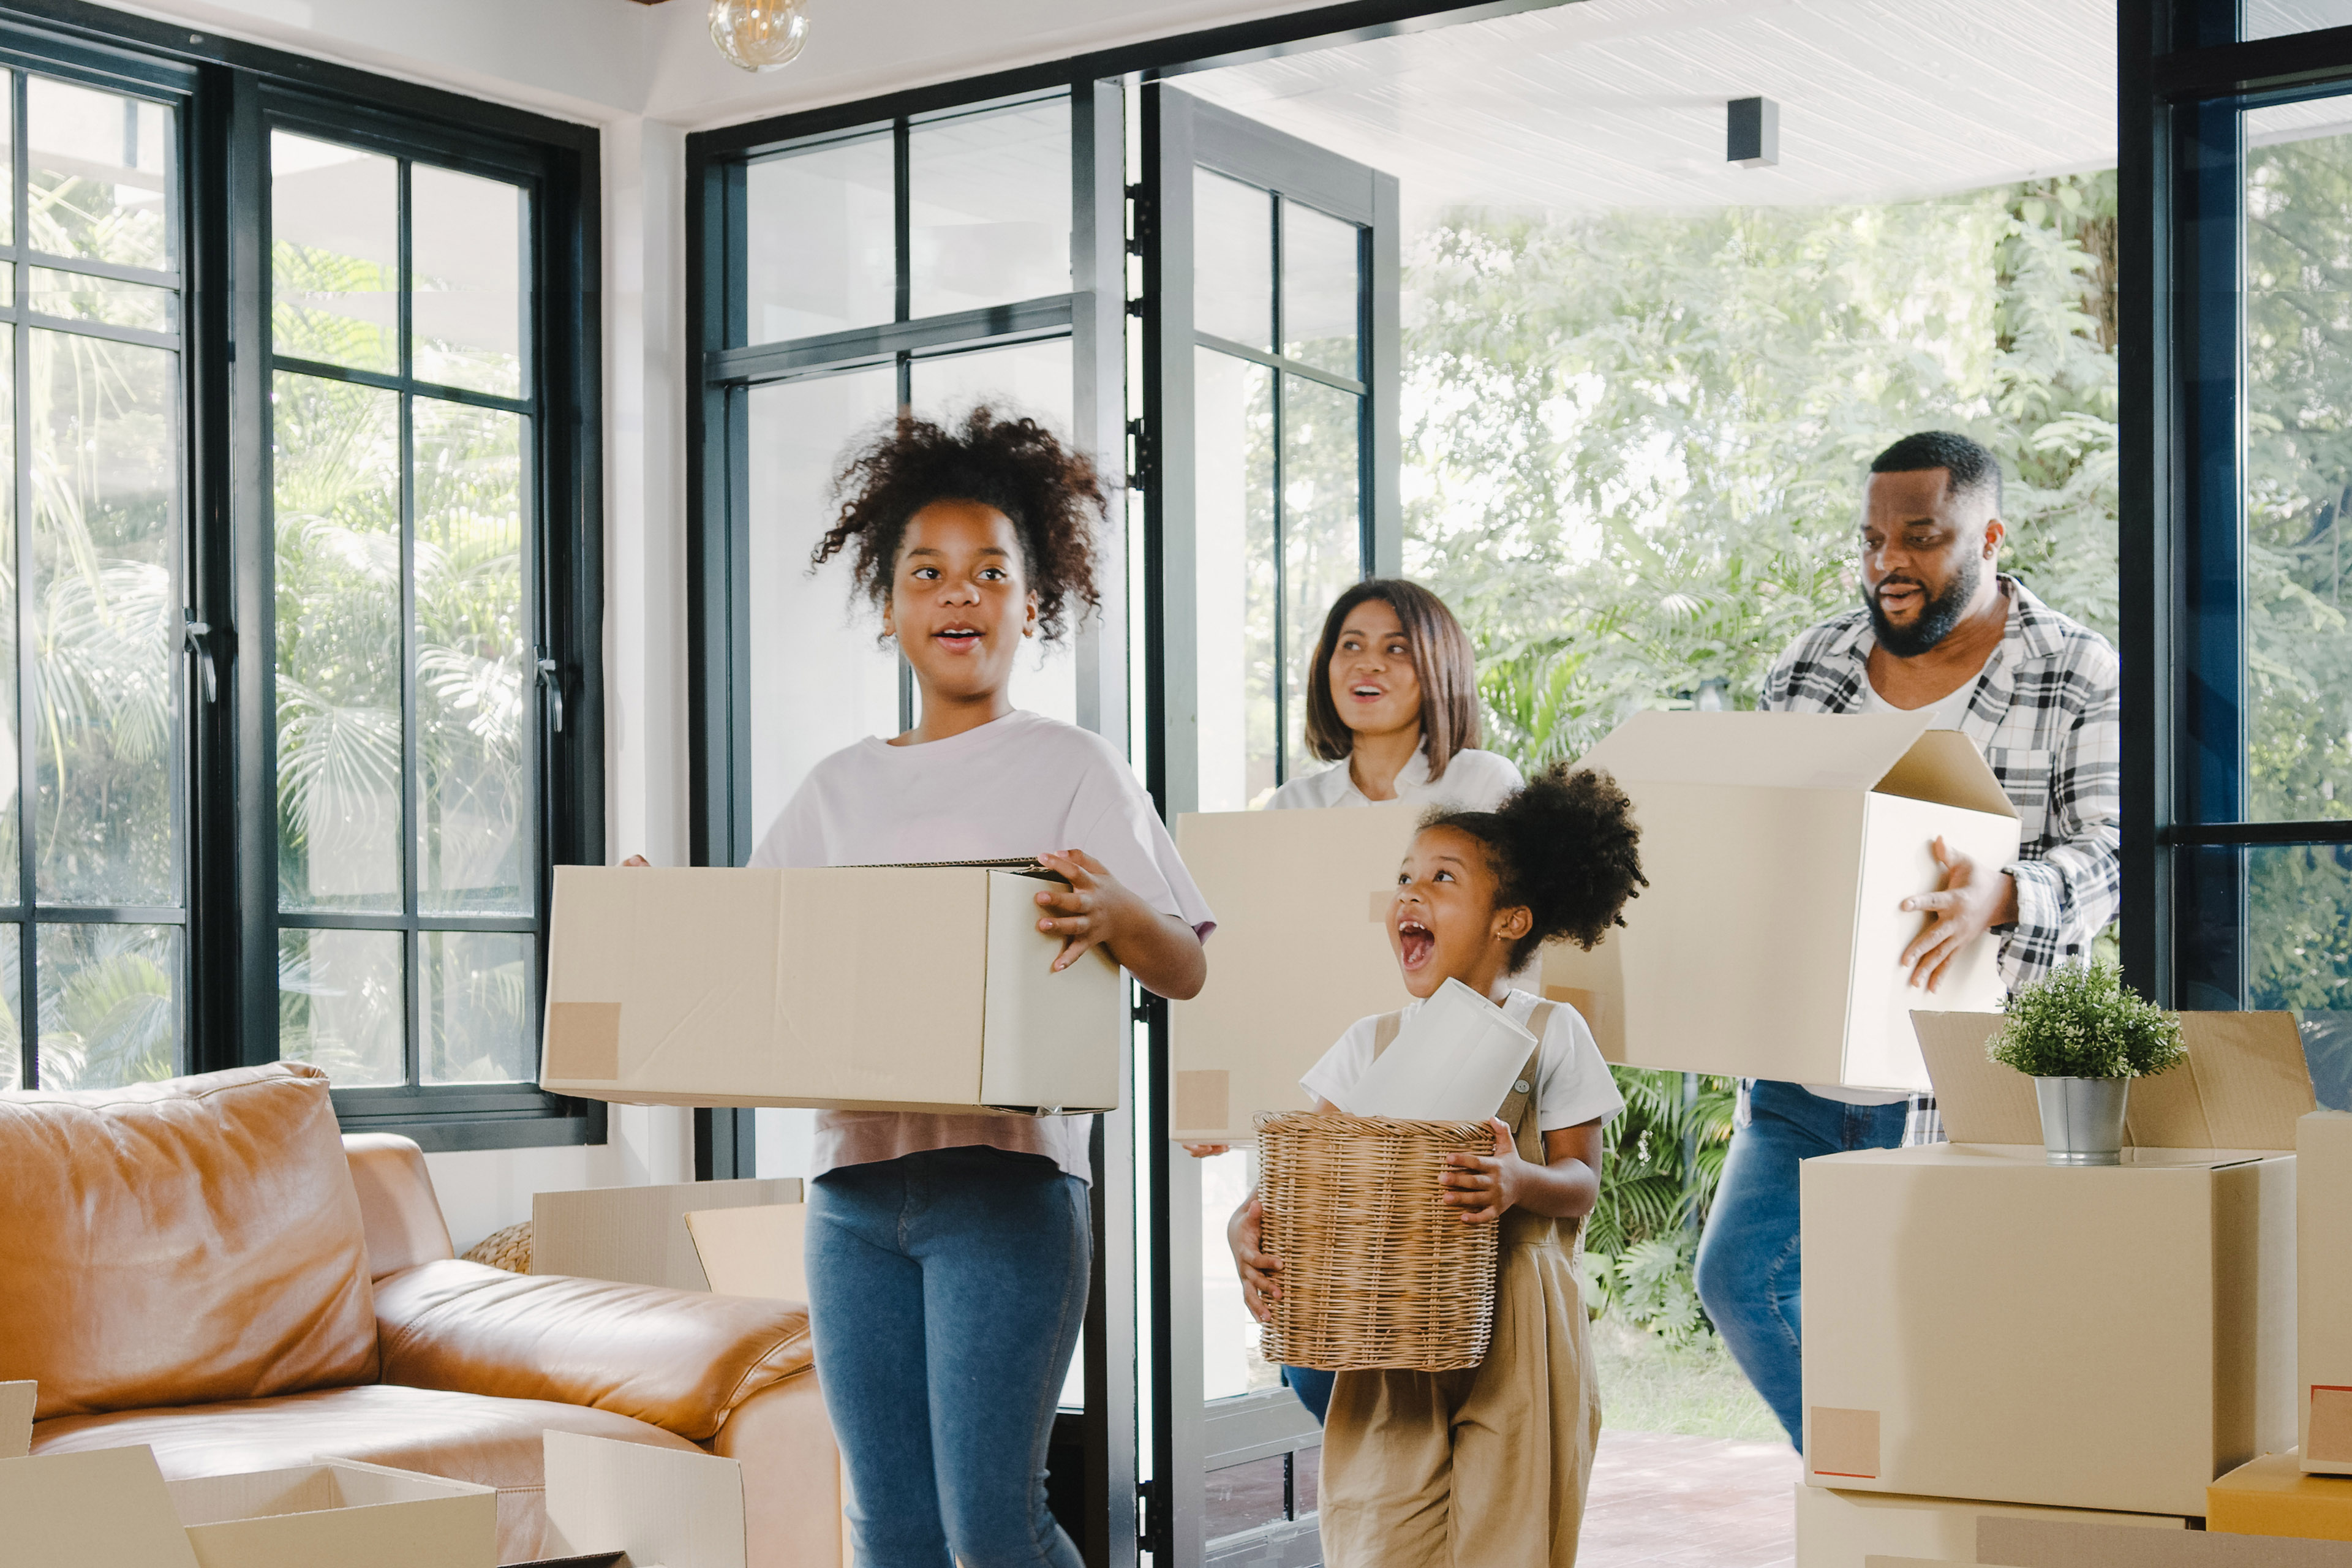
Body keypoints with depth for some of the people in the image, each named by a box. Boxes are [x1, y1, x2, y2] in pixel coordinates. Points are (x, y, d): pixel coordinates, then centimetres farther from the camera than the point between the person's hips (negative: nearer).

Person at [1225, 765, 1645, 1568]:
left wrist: (1520, 1183, -26)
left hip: (1514, 1329, -2)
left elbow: (1581, 1181, -3)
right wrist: (1248, 1223, -18)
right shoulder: (1371, 1043, 8)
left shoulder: (1548, 1034, 0)